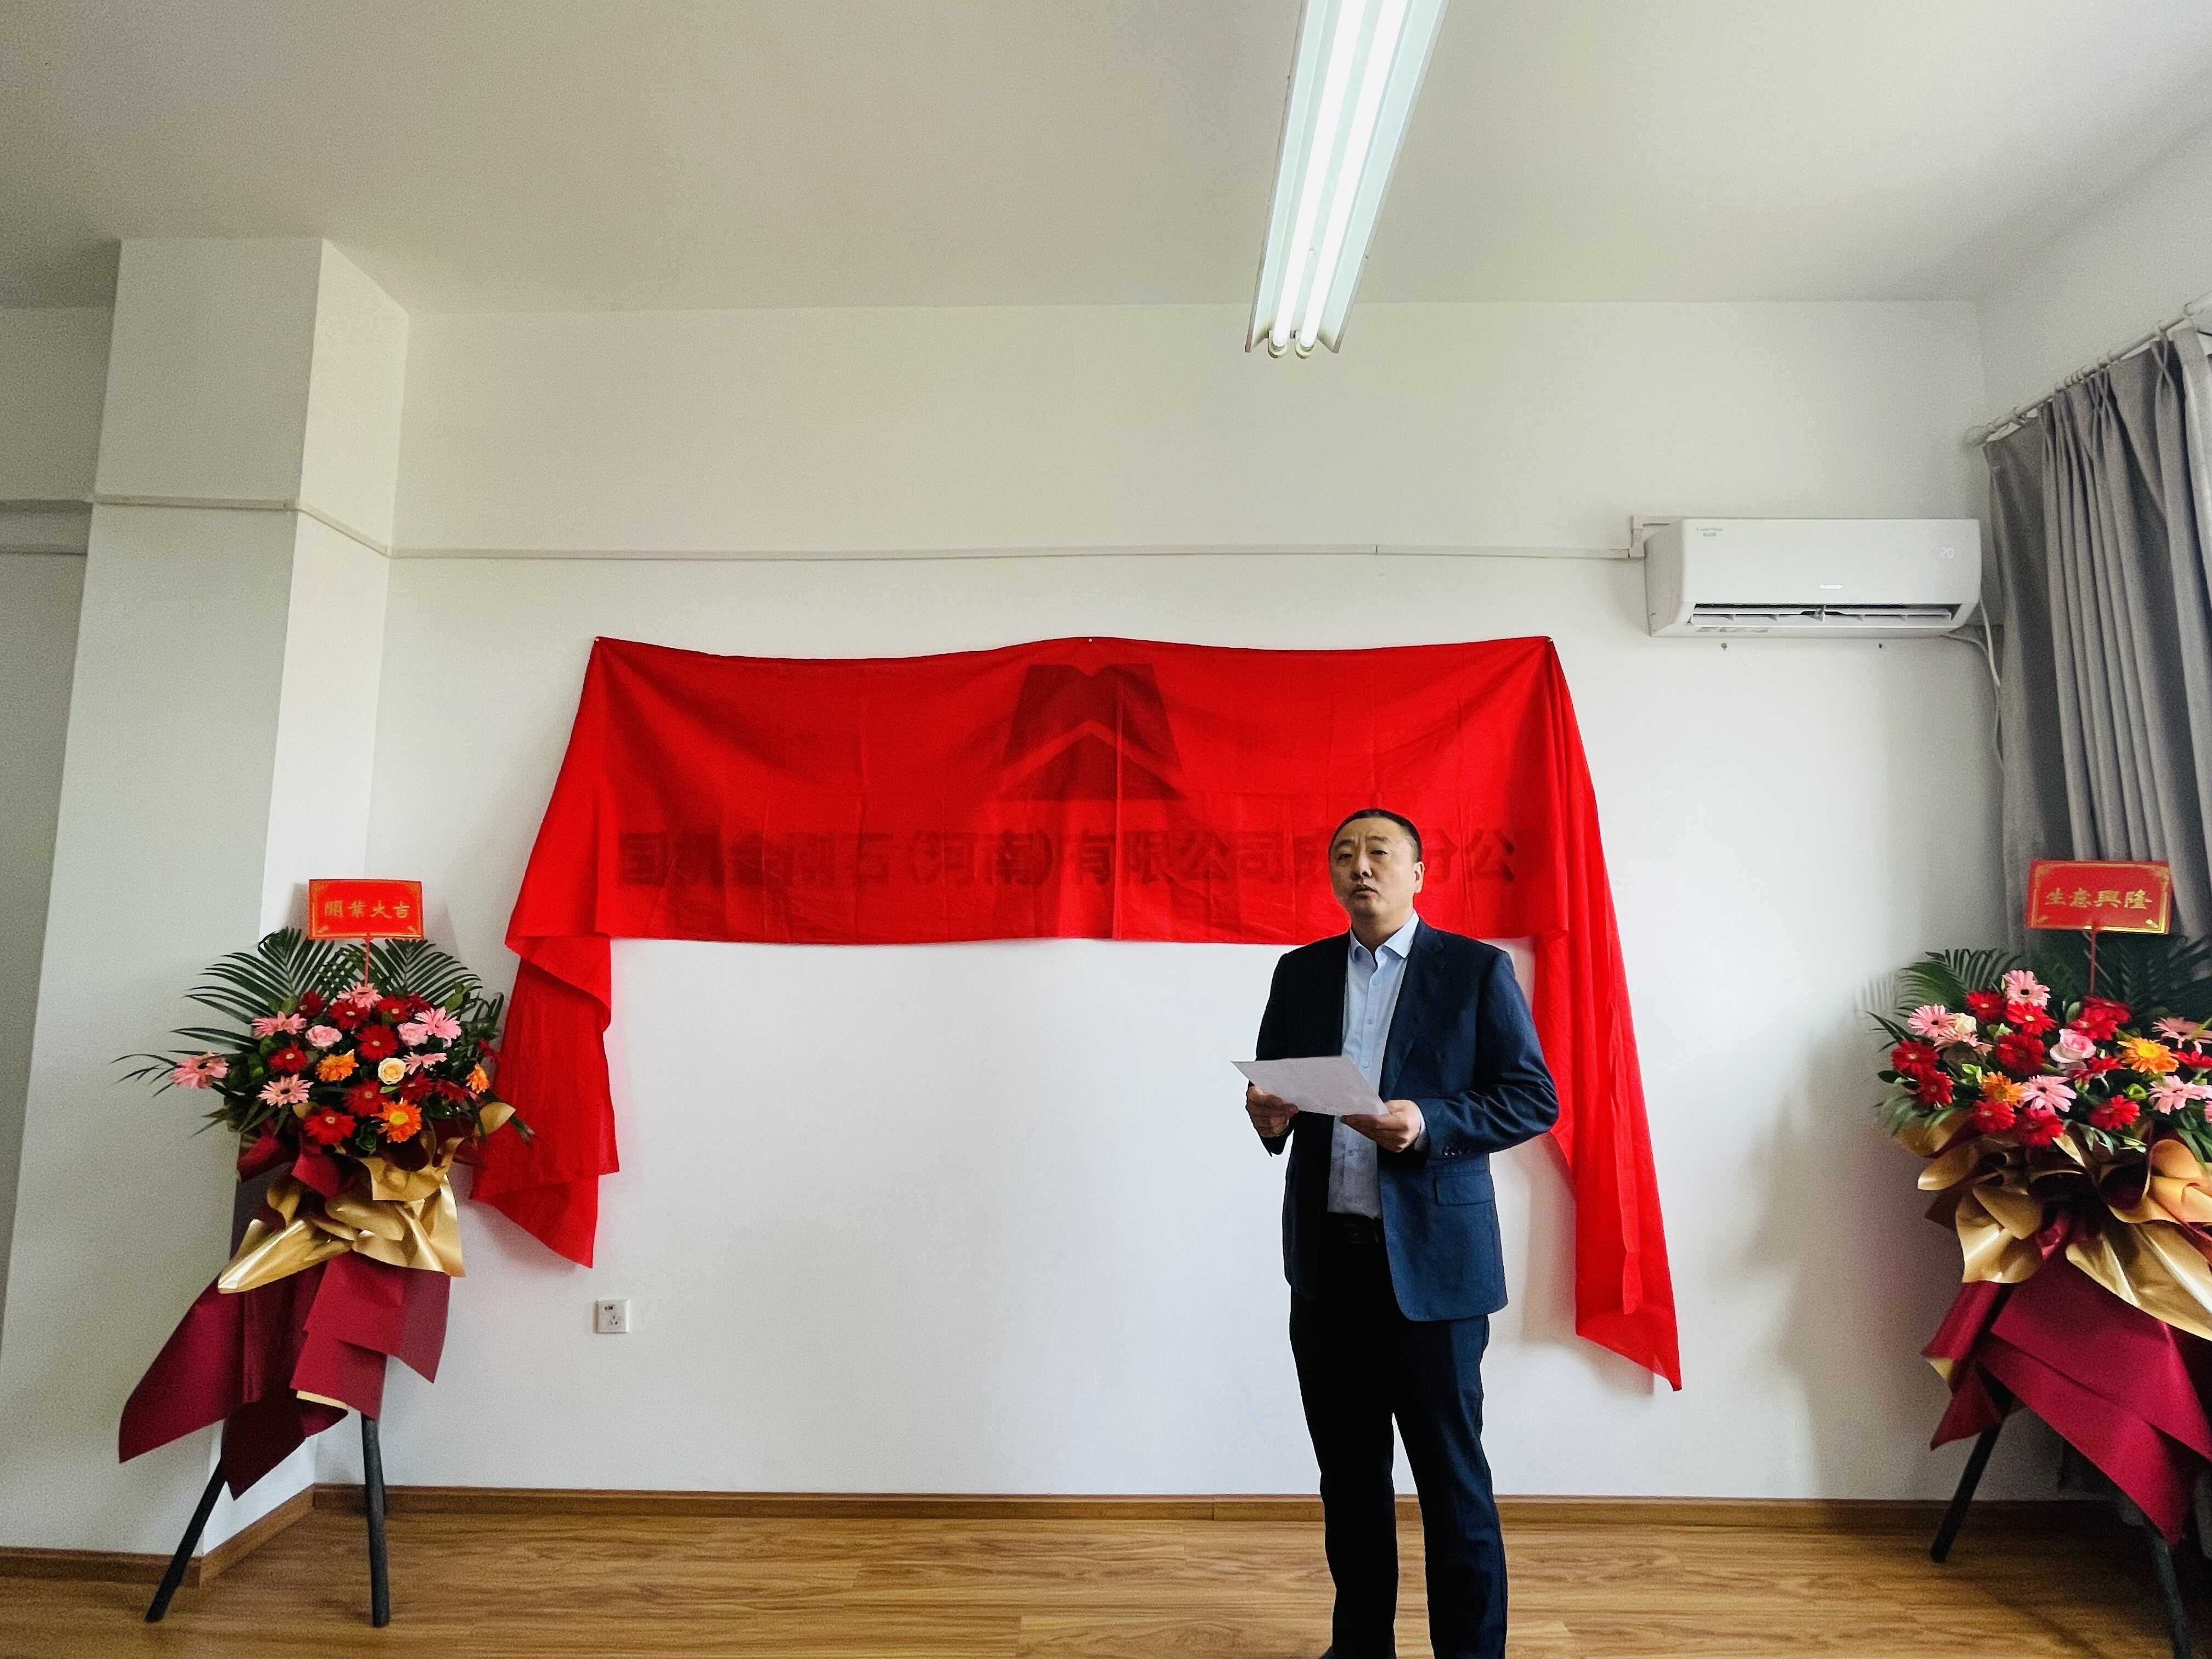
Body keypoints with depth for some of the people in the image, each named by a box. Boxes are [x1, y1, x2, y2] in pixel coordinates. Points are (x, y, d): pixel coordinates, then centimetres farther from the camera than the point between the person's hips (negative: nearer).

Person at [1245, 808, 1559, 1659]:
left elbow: (1533, 1098, -5)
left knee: (1452, 1476, 8)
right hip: (1326, 1255, 4)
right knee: (1347, 1467, 17)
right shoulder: (1299, 972, 8)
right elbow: (1273, 1086, 14)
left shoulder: (1477, 969, -3)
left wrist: (1428, 1123, -21)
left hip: (1431, 1258, -4)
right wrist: (1269, 1115, -10)